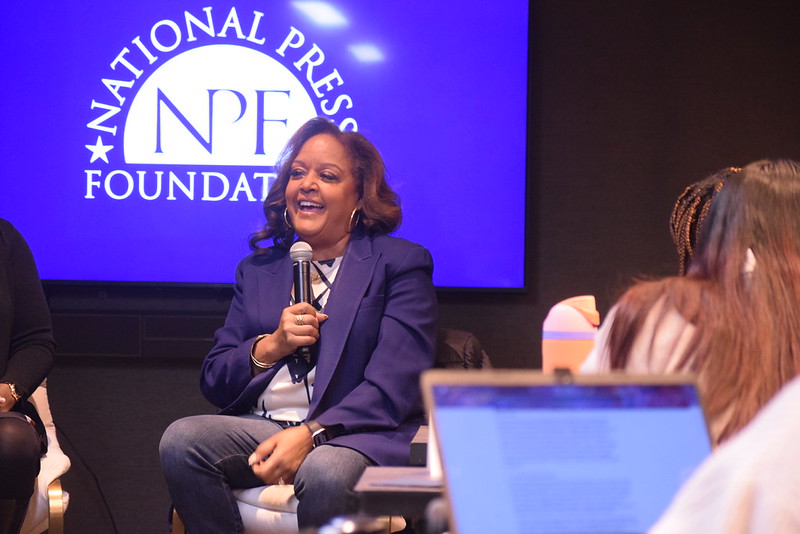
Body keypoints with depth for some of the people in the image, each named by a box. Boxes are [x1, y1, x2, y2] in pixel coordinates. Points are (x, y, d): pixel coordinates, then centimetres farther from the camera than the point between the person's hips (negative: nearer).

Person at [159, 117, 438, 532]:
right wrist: (271, 345, -2)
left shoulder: (401, 263, 7)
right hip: (257, 429, 5)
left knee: (324, 472, -40)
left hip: (355, 434, -4)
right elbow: (214, 383, 19)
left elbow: (395, 388, -6)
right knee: (180, 439, -27)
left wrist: (309, 434, -20)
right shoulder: (257, 270, 23)